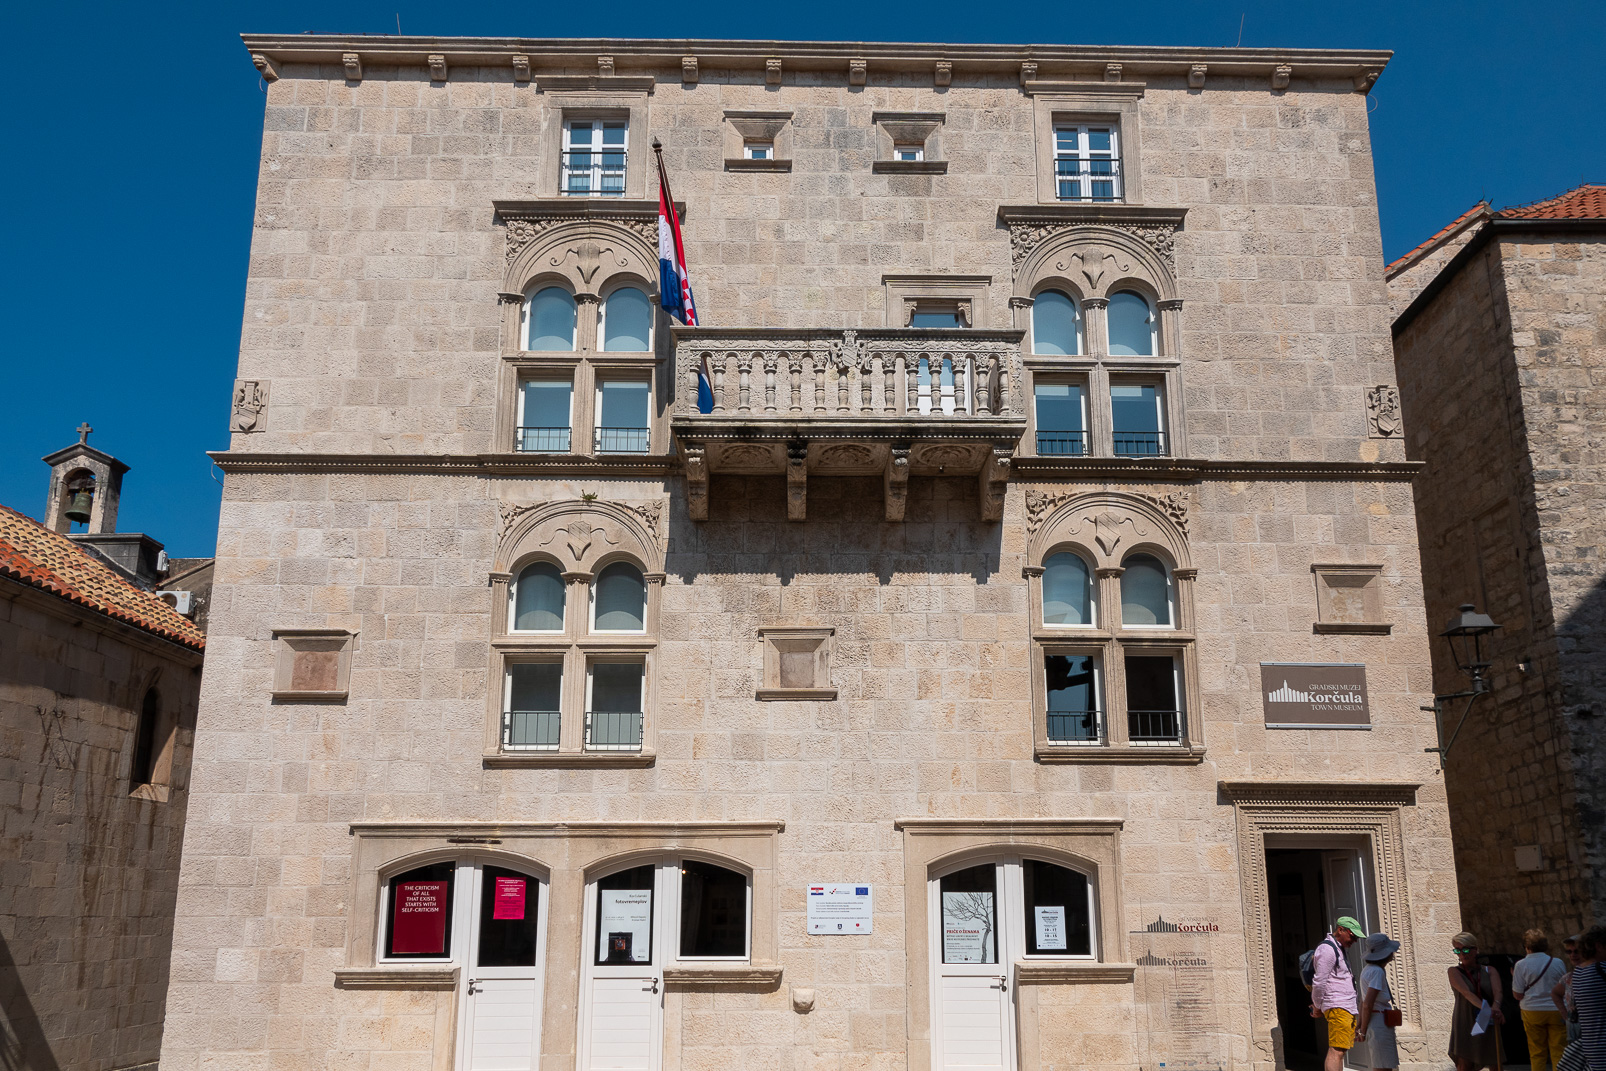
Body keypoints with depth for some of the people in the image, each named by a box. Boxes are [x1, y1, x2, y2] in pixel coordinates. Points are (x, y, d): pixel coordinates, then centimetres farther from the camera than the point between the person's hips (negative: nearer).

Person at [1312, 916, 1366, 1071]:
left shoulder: (1337, 949, 22)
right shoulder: (1327, 949, -11)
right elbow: (1319, 982, -14)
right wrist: (1317, 1007, -4)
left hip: (1347, 1007, 10)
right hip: (1337, 1006, -10)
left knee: (1339, 1051, 8)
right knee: (1336, 1051, -16)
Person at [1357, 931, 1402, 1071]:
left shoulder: (1367, 969, 13)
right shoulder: (1377, 972, -16)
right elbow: (1367, 1004, -20)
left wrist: (1360, 1027, 21)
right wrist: (1363, 1032, -12)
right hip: (1380, 1023, -9)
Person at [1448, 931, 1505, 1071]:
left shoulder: (1490, 972, 8)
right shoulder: (1455, 972, -1)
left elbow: (1497, 991, -12)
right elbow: (1466, 993, -19)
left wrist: (1495, 1007, -35)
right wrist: (1485, 1009, -37)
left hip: (1489, 1027, 3)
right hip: (1465, 1025, -3)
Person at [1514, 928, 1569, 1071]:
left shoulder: (1521, 965, -6)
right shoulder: (1558, 963, 0)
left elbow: (1517, 994, -5)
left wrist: (1513, 977, 10)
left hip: (1532, 1011, -1)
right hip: (1556, 1011, 1)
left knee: (1537, 1053, 7)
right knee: (1558, 1050, 6)